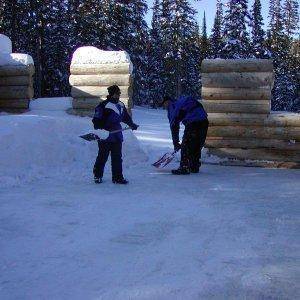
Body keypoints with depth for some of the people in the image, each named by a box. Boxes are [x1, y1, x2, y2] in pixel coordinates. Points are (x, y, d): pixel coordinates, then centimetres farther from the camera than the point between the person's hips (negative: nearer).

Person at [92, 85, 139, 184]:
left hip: (117, 136, 6)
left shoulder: (121, 105, 14)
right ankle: (97, 176, 17)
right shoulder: (104, 105, -9)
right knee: (103, 156, 3)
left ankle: (118, 177, 11)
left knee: (117, 157, 6)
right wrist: (99, 129, -23)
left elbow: (126, 117, 29)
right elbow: (96, 119, -12)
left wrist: (132, 124, 26)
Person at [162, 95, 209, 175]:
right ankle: (195, 167, 25)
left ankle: (184, 168, -1)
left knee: (185, 146, 1)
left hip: (192, 122, -8)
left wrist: (175, 142, 10)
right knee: (198, 146, 17)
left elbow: (174, 125, 6)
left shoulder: (172, 107, 11)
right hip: (204, 121, 8)